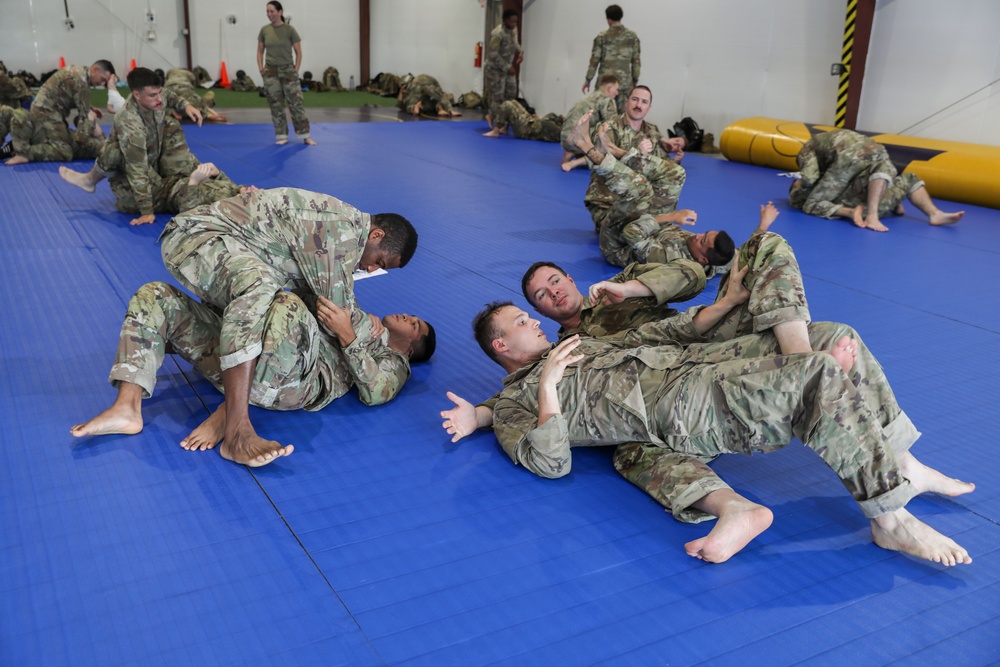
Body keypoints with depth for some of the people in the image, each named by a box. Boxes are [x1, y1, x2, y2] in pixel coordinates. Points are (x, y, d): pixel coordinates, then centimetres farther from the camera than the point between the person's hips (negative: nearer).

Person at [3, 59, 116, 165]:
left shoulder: (77, 71, 11)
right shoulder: (81, 81, -19)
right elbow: (84, 114, -14)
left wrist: (89, 108, 9)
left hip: (42, 109, 11)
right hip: (46, 113, -11)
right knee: (65, 152, -21)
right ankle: (24, 153, -25)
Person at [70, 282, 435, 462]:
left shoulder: (393, 362, 19)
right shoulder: (355, 318, 40)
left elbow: (375, 393, -5)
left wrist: (348, 335, -13)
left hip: (292, 384, -8)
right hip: (239, 361, 8)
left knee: (289, 306, -39)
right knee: (154, 296, -1)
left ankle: (228, 413, -31)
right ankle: (127, 408, -18)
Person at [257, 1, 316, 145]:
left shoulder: (290, 30, -6)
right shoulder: (264, 30, 2)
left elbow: (298, 53, -2)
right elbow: (260, 51, 11)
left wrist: (295, 71, -7)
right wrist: (261, 69, 2)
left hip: (288, 70, -3)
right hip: (270, 72, 3)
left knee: (296, 103, -4)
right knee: (276, 105, 4)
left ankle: (305, 136, 1)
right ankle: (282, 136, 12)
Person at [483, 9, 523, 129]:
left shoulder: (514, 29, 1)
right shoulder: (497, 33, -25)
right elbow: (493, 54, -26)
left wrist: (520, 52, -3)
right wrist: (507, 67, -26)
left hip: (508, 67, 9)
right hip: (495, 69, -9)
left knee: (511, 93, 12)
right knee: (498, 97, -7)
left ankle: (491, 115, 26)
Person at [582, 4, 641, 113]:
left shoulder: (602, 37, -4)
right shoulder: (632, 36, 2)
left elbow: (594, 60, -2)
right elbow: (636, 61, 4)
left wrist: (587, 79, 7)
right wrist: (635, 80, 14)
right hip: (625, 82, 1)